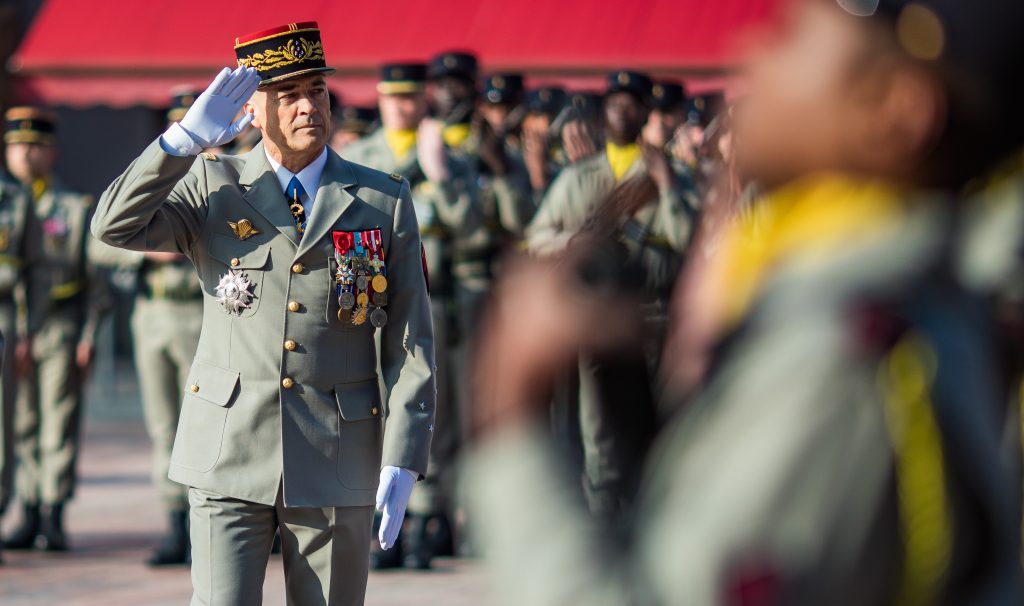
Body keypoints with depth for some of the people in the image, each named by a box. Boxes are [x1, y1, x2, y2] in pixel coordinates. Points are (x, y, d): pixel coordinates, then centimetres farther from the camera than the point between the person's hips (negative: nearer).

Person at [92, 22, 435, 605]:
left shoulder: (385, 201, 4)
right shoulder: (212, 187, 4)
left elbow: (411, 342, 2)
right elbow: (117, 226, -11)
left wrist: (403, 461, -6)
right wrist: (187, 138, -18)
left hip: (337, 465, 1)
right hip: (229, 457, -1)